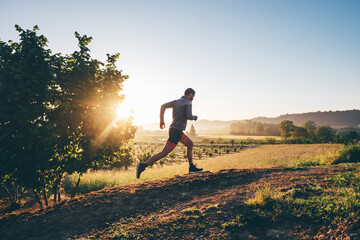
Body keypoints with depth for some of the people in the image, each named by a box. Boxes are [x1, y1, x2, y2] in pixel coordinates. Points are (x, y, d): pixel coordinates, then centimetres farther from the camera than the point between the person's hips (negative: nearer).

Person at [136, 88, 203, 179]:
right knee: (164, 153, -9)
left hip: (174, 130, 9)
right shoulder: (188, 102, -6)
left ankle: (192, 168, 21)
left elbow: (163, 106, 3)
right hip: (176, 131, -9)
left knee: (190, 144, 20)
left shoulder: (177, 101, 14)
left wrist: (161, 121, 6)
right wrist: (194, 117, 4)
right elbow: (188, 116, -20)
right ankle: (143, 166, -11)